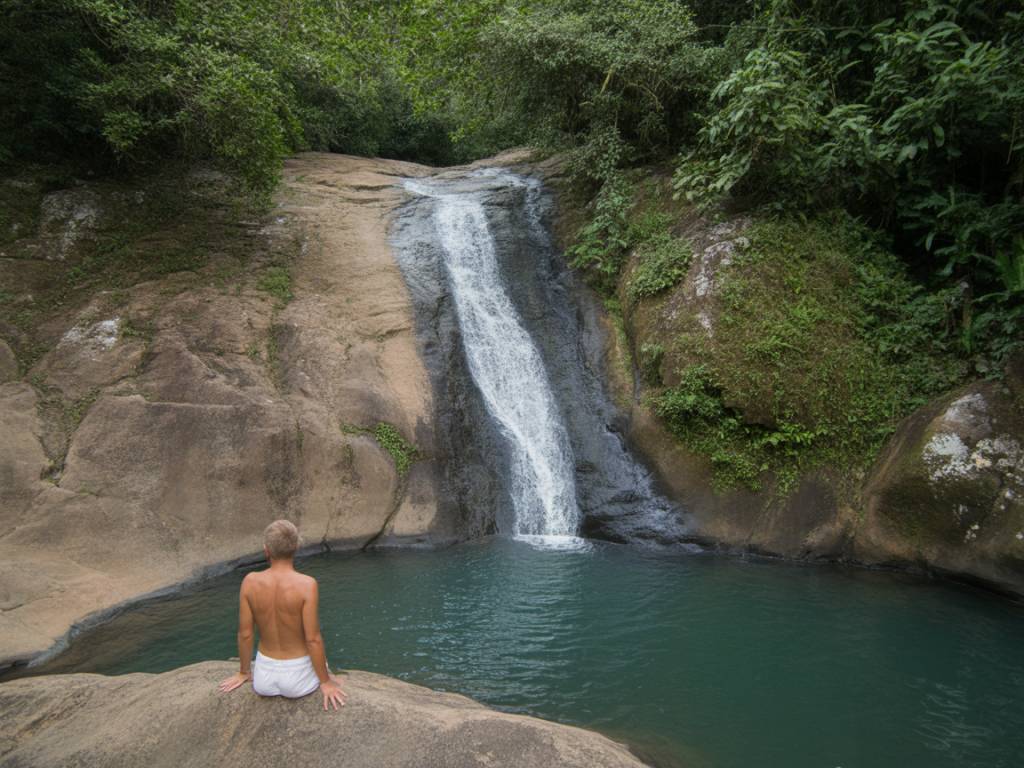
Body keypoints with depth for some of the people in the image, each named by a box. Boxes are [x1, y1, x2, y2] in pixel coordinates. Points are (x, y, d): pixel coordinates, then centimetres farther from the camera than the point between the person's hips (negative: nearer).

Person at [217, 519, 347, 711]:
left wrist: (244, 673, 11)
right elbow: (313, 639, -20)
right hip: (298, 678, -3)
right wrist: (325, 682, -7)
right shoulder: (306, 584, -24)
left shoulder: (250, 582, -14)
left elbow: (245, 633, -5)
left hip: (264, 677, 3)